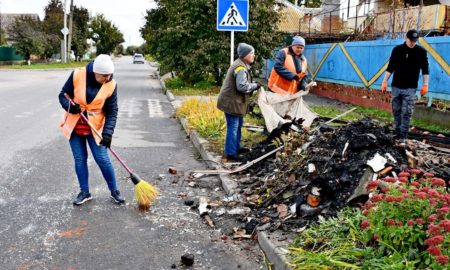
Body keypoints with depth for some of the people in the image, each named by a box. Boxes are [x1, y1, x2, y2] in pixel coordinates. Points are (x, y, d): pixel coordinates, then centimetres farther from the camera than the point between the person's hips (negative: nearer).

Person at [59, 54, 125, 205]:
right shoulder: (77, 75, -16)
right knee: (80, 159, 8)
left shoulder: (111, 85, -14)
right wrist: (70, 106, -25)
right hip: (74, 125, 1)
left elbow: (112, 112, -10)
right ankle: (85, 192, 22)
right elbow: (63, 95, -4)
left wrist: (108, 132, -22)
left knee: (103, 160, -3)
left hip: (95, 127, -1)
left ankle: (114, 191, 15)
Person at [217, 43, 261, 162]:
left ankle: (236, 147, 34)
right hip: (232, 102, -11)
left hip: (234, 101, 11)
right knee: (233, 127, -7)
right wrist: (255, 85, -15)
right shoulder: (241, 68, -20)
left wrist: (253, 86, 6)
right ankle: (230, 154, -3)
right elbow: (242, 86, -28)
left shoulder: (241, 65, 14)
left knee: (238, 125, 21)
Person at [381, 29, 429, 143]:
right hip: (396, 86, 2)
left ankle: (403, 136, 3)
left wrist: (425, 84, -5)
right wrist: (384, 81, 2)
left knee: (407, 112, -4)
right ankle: (397, 132, 22)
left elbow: (425, 69, 0)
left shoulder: (421, 51, -4)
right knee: (396, 111, 9)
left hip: (410, 88, -2)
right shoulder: (397, 50, 0)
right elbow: (390, 67, 5)